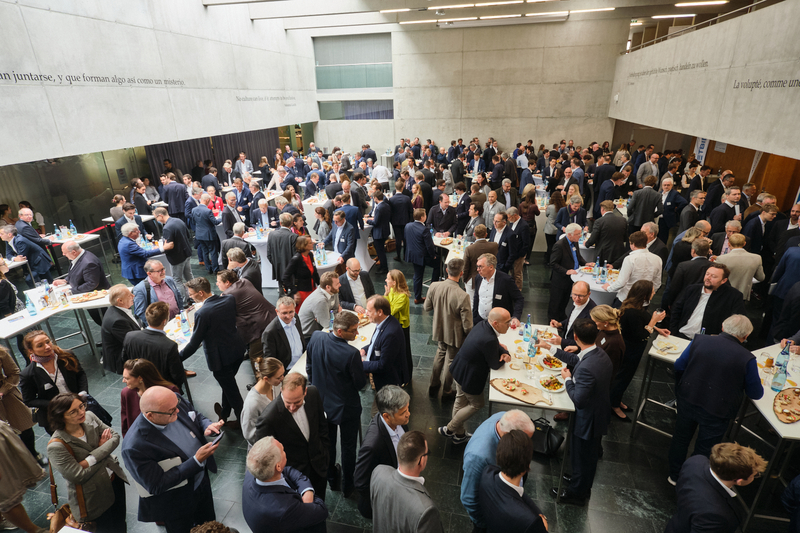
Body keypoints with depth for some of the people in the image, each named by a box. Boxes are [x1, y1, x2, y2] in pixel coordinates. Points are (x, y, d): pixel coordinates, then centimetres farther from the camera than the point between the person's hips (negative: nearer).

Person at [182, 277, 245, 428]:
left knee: (232, 391, 13)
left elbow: (194, 343, -19)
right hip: (238, 350, 7)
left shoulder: (202, 313, -26)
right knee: (228, 385, 28)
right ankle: (225, 413, 50)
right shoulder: (230, 300, -9)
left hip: (220, 358, -7)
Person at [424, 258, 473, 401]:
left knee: (441, 353, 30)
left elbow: (427, 307, -3)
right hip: (455, 334, -4)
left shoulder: (434, 286, -20)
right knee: (451, 360, 18)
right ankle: (446, 392, 41)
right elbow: (467, 324, -23)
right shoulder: (462, 296, -33)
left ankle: (433, 386, 46)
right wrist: (469, 336, -3)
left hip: (439, 330, 4)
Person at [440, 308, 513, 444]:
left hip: (459, 369, 9)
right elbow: (495, 365, -21)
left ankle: (459, 434, 45)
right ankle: (449, 429, 28)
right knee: (476, 404, 15)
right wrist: (503, 358, -1)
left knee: (461, 401, 24)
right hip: (468, 376, -9)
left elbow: (496, 344, 9)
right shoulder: (489, 340, -36)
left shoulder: (483, 324, -7)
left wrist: (504, 353, -10)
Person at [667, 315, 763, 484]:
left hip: (687, 401, 3)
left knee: (681, 439, 24)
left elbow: (679, 366, -2)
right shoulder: (747, 359, -17)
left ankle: (674, 476, 42)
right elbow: (756, 394, -5)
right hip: (717, 411, -2)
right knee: (703, 450, 18)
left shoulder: (699, 340, -11)